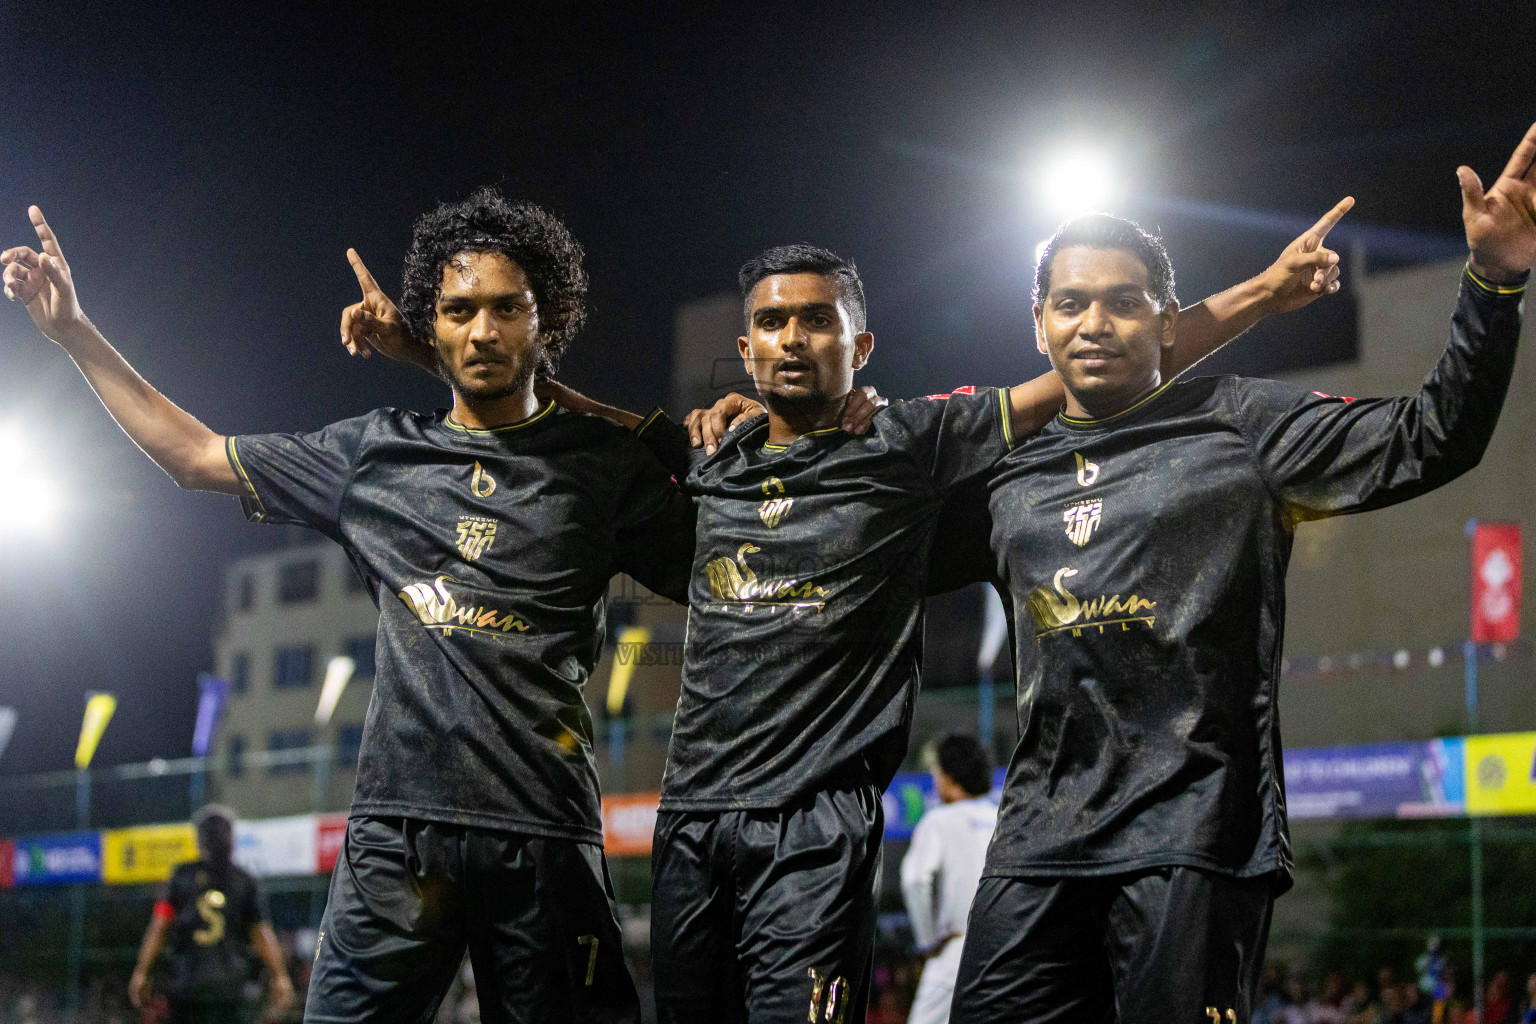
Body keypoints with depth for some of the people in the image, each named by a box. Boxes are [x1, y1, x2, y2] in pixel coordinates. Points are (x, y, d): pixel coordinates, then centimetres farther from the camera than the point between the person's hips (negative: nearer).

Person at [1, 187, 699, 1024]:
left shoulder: (600, 463, 8)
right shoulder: (376, 453, 14)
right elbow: (193, 455, 23)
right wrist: (72, 330, 23)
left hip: (543, 831, -1)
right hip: (399, 823, 2)